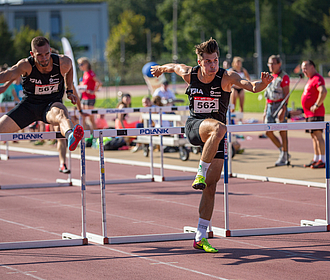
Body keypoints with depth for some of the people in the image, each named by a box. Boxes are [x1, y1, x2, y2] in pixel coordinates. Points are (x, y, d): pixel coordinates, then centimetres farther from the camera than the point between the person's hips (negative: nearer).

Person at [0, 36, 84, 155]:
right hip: (28, 105, 2)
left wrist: (70, 91, 8)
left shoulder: (63, 63, -14)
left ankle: (70, 137, -75)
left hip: (52, 104, -2)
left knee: (61, 114, -40)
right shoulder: (26, 65, -20)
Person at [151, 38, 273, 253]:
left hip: (215, 134, 1)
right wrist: (160, 69, 35)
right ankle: (201, 173, -31)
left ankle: (201, 237, 6)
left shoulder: (226, 77, -15)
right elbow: (173, 66, 14)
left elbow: (251, 86, -31)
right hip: (194, 127, -1)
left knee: (211, 186, -1)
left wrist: (263, 84, -53)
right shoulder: (188, 74, -9)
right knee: (219, 128, -37)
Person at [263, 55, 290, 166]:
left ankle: (284, 158, 5)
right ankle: (283, 152, 19)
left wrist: (283, 109, -20)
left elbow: (286, 94, -12)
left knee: (282, 132, -3)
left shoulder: (284, 77, -7)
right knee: (268, 132, 4)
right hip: (270, 106, 8)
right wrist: (265, 109, 18)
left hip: (280, 106, -8)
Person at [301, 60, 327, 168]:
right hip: (309, 114, 11)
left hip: (316, 114, -11)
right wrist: (305, 109, 21)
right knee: (314, 136, 12)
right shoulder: (311, 79, 20)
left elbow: (323, 92, -29)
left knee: (318, 135, -12)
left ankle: (322, 161, -14)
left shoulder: (317, 78, -13)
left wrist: (316, 106, -23)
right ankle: (316, 159, 16)